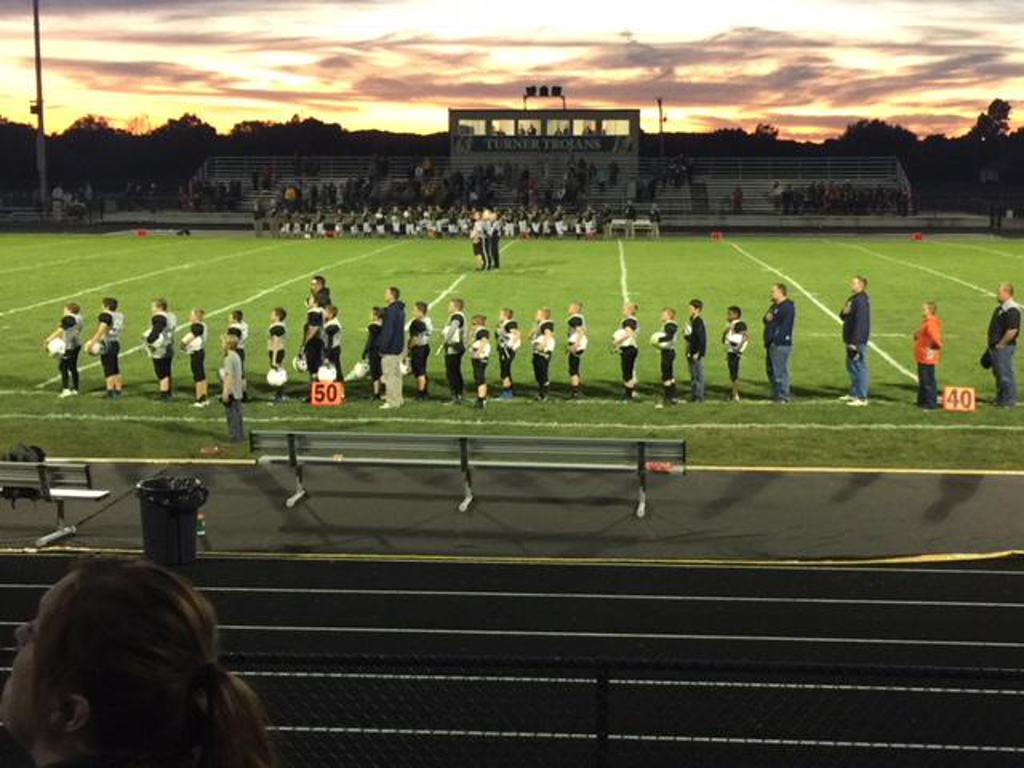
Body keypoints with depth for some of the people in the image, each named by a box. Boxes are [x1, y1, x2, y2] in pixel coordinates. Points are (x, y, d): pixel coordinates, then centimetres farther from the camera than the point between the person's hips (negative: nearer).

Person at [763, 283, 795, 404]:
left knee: (780, 371, -9)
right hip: (772, 344, 10)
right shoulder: (774, 306, 21)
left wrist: (776, 340, -23)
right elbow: (767, 320, 25)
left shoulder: (788, 307, -11)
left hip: (781, 345, -10)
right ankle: (776, 395, 21)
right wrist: (767, 318, 1)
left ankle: (783, 397, -5)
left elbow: (785, 326, -19)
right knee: (771, 370, 13)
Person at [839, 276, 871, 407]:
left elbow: (860, 322, -23)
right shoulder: (853, 299, 14)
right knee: (851, 367, 18)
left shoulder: (861, 300, -18)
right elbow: (843, 316, 17)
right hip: (851, 340, 10)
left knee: (859, 367, -7)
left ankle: (862, 398, -3)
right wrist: (844, 312, -8)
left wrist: (854, 342, -24)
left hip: (858, 341, -10)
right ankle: (853, 393, 29)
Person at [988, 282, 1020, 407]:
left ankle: (1009, 401, 3)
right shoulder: (1000, 308, 15)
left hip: (1004, 347, -10)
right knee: (998, 373, 17)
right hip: (996, 347, 10)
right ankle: (1000, 398, 27)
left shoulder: (1012, 310, -18)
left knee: (1006, 373, -4)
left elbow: (1012, 330, -26)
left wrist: (1001, 344, -19)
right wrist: (992, 343, 18)